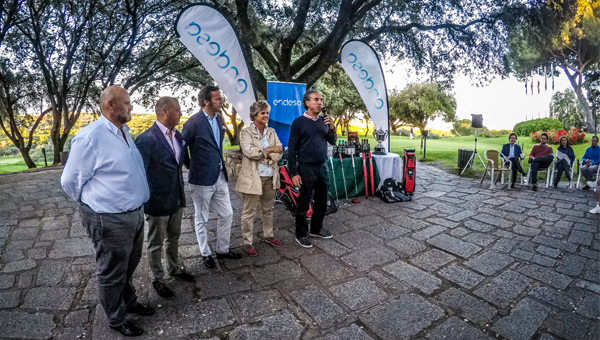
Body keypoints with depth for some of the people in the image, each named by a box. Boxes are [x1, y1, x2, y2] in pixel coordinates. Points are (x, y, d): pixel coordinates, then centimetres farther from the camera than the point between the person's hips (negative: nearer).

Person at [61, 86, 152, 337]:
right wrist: (94, 205, 5)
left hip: (134, 214, 7)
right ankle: (116, 320, 37)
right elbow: (70, 181, -9)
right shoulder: (90, 137, -20)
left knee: (129, 266, 26)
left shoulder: (123, 132, 5)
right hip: (110, 220, -7)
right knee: (112, 273, 15)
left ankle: (129, 302, 50)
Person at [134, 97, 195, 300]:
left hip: (177, 199, 7)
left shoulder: (177, 135, 3)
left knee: (173, 238, 24)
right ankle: (158, 280, 33)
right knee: (156, 243, 14)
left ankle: (174, 269, 44)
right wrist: (142, 204, -14)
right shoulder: (147, 140, -21)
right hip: (158, 203, -7)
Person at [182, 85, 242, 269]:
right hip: (202, 180, -7)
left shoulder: (219, 119, 7)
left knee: (227, 214, 13)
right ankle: (205, 254, 29)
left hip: (220, 177, 7)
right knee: (201, 219, 10)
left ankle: (223, 249, 31)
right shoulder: (194, 122, -16)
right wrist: (192, 167, -4)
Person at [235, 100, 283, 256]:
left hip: (270, 177, 5)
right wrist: (269, 150, -13)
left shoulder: (272, 132, 11)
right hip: (252, 178, -5)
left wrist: (269, 157, -15)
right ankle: (248, 242, 17)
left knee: (268, 209, 19)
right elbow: (249, 151, -20)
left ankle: (268, 235, 36)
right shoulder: (246, 132, -5)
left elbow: (279, 151, 3)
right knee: (249, 212, 4)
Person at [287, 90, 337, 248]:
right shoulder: (298, 122, -8)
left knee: (322, 201, 15)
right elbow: (292, 149, -8)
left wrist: (332, 128, -7)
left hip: (322, 167, 6)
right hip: (306, 168, -5)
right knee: (303, 203, 6)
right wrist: (293, 173, -12)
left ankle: (316, 228, 35)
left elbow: (333, 142, 12)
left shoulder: (323, 121, 7)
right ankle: (301, 234, 23)